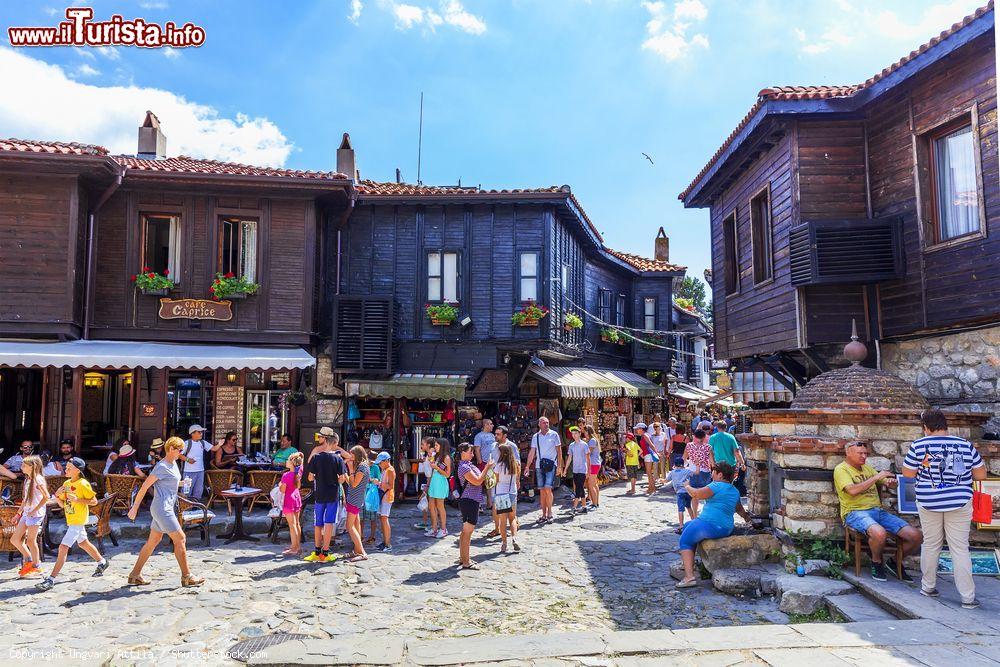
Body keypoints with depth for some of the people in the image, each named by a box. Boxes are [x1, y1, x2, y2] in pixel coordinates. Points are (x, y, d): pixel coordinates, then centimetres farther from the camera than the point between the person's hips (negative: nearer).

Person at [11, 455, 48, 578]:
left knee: (30, 541, -4)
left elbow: (46, 497, -17)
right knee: (14, 539, 8)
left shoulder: (38, 479, -12)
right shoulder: (27, 480, 15)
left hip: (36, 514, -9)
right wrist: (19, 513, 18)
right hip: (26, 513, 9)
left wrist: (34, 510, -17)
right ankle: (28, 561, 21)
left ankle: (36, 567, 7)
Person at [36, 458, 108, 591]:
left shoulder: (83, 484, -16)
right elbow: (62, 505, 10)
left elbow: (94, 501, -14)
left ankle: (51, 579, -11)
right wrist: (57, 496, -8)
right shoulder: (66, 484, 7)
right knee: (83, 543, 22)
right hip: (71, 520, 9)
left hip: (78, 521, -9)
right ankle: (102, 562, 40)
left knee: (63, 547, -13)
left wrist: (78, 500, -24)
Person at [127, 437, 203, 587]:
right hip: (162, 509, -9)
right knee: (180, 539, -5)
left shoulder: (173, 464, 12)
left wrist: (183, 483, 9)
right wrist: (134, 508, -11)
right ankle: (187, 577, 2)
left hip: (165, 509, 9)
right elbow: (144, 487, -14)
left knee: (152, 542, 15)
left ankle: (135, 575, 23)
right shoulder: (162, 466, -16)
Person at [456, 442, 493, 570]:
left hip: (472, 501, 11)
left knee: (465, 531, 17)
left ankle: (462, 557, 27)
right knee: (467, 532, -6)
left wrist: (486, 468, 11)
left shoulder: (468, 465, 15)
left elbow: (478, 478, 24)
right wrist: (487, 468, -13)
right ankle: (466, 563, -1)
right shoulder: (463, 467, -17)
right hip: (468, 501, -11)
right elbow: (477, 481, -21)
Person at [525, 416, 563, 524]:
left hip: (551, 464, -3)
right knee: (542, 491, 5)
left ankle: (549, 513, 0)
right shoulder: (535, 437, 9)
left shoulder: (554, 435, 1)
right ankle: (544, 514, 12)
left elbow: (559, 450, 4)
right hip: (539, 465, 3)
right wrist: (528, 466, 7)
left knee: (547, 489, -13)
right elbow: (532, 452, 11)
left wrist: (559, 464, -2)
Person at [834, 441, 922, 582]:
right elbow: (852, 490, -19)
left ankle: (895, 562, 18)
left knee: (916, 536, -8)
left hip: (878, 511, 7)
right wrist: (876, 477, -17)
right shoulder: (841, 469, -2)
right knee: (879, 533, -38)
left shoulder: (867, 468, 21)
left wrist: (891, 481, -3)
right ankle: (877, 563, -6)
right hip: (855, 512, -7)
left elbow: (889, 483, 22)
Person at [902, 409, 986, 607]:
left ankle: (928, 587, 24)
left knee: (931, 545, 13)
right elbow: (981, 474, 2)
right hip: (960, 503, 0)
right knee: (960, 549, 5)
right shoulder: (966, 445, -4)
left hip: (928, 503, 0)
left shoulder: (919, 445, -8)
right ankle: (968, 597, 6)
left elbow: (908, 473, -1)